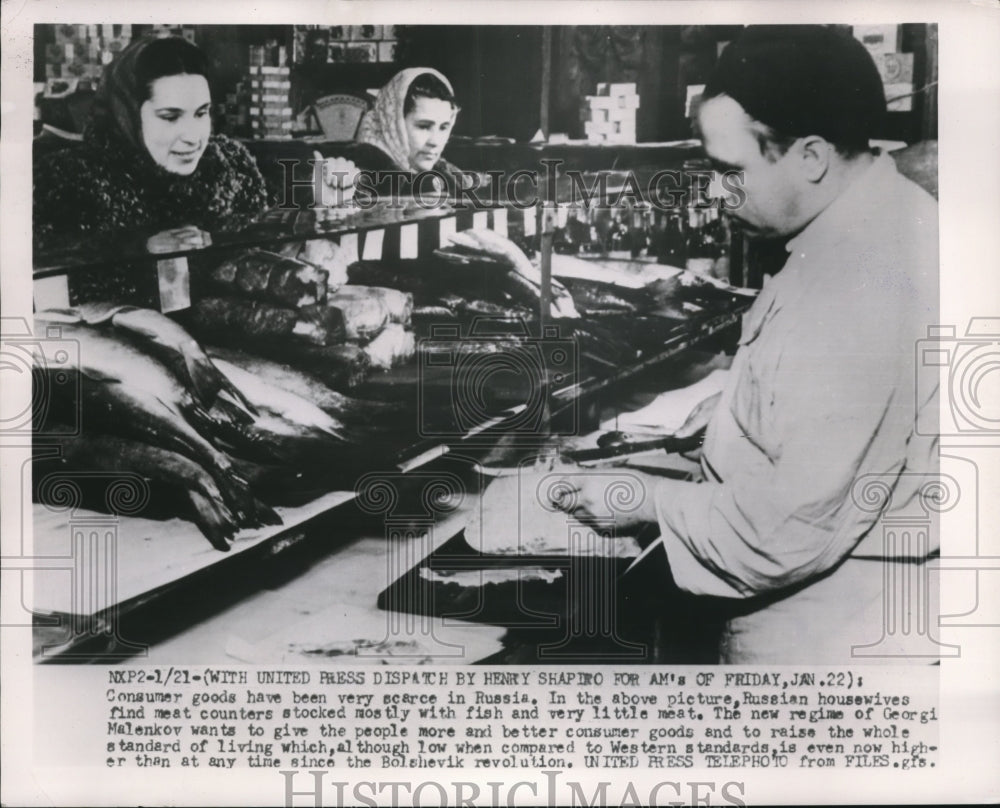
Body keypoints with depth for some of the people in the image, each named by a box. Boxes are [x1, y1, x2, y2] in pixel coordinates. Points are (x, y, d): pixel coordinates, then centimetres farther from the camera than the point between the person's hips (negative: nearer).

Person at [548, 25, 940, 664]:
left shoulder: (855, 293, -31)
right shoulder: (886, 211, 1)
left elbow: (790, 530, -28)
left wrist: (649, 500, -15)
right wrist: (751, 403, 8)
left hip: (834, 635, -9)